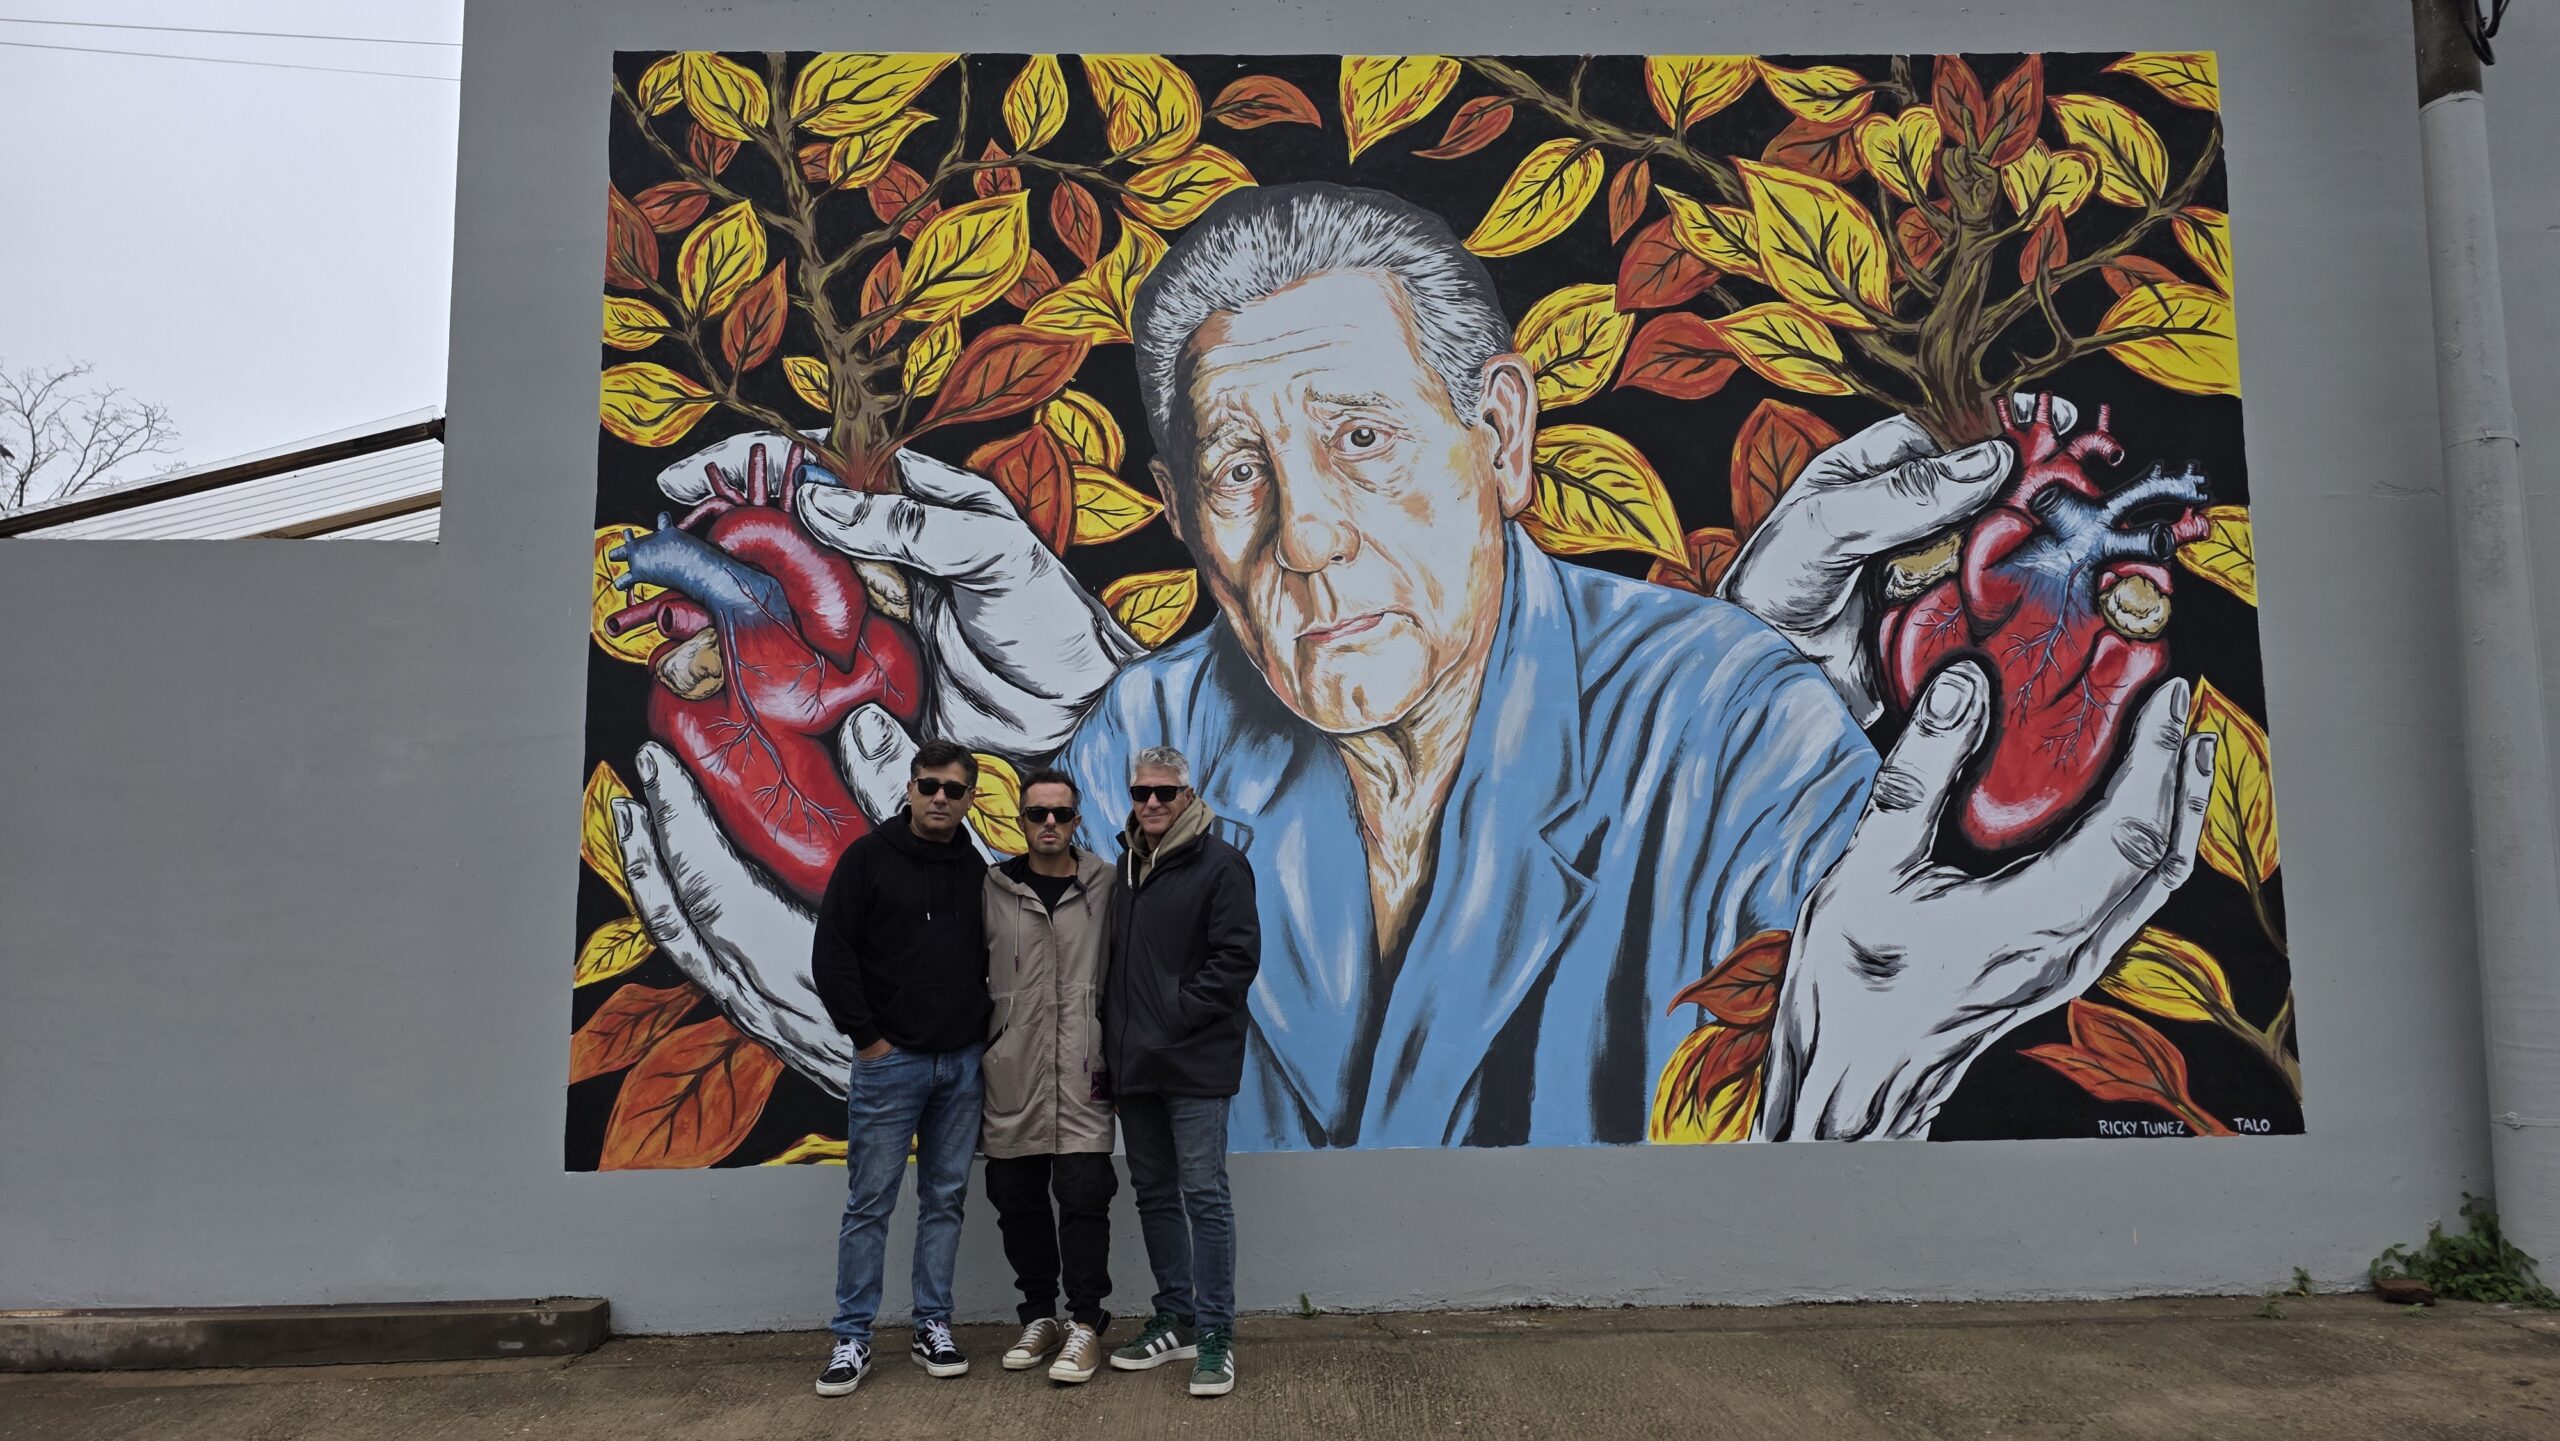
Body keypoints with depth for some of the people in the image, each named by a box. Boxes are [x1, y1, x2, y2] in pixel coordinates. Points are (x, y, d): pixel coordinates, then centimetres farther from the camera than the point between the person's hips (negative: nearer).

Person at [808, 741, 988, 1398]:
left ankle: (933, 1327, 20)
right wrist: (867, 1036, -9)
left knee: (945, 1200, 10)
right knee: (870, 1203, 2)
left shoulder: (976, 870, 8)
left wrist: (983, 1033, 5)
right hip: (889, 1060, -4)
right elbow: (831, 955, -7)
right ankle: (852, 1338, 12)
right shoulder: (870, 856, -4)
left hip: (962, 1064, 4)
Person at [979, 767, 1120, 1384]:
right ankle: (1040, 1316, 27)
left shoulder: (1106, 886, 1)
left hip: (1082, 1077, -2)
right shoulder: (992, 889, 4)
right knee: (1018, 1199, 11)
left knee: (1083, 1196, -4)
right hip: (1012, 1076, 2)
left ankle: (1085, 1324, 10)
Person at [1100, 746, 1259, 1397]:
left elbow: (1237, 957, -13)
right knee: (1154, 1193, 14)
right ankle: (1175, 1319, 26)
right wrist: (1117, 1033, 9)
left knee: (1204, 1195, -4)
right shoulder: (1126, 866, 14)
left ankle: (1215, 1333, 5)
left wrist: (1178, 1014, -14)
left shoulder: (1220, 864, -7)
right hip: (1134, 1064, 7)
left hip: (1195, 1065, -7)